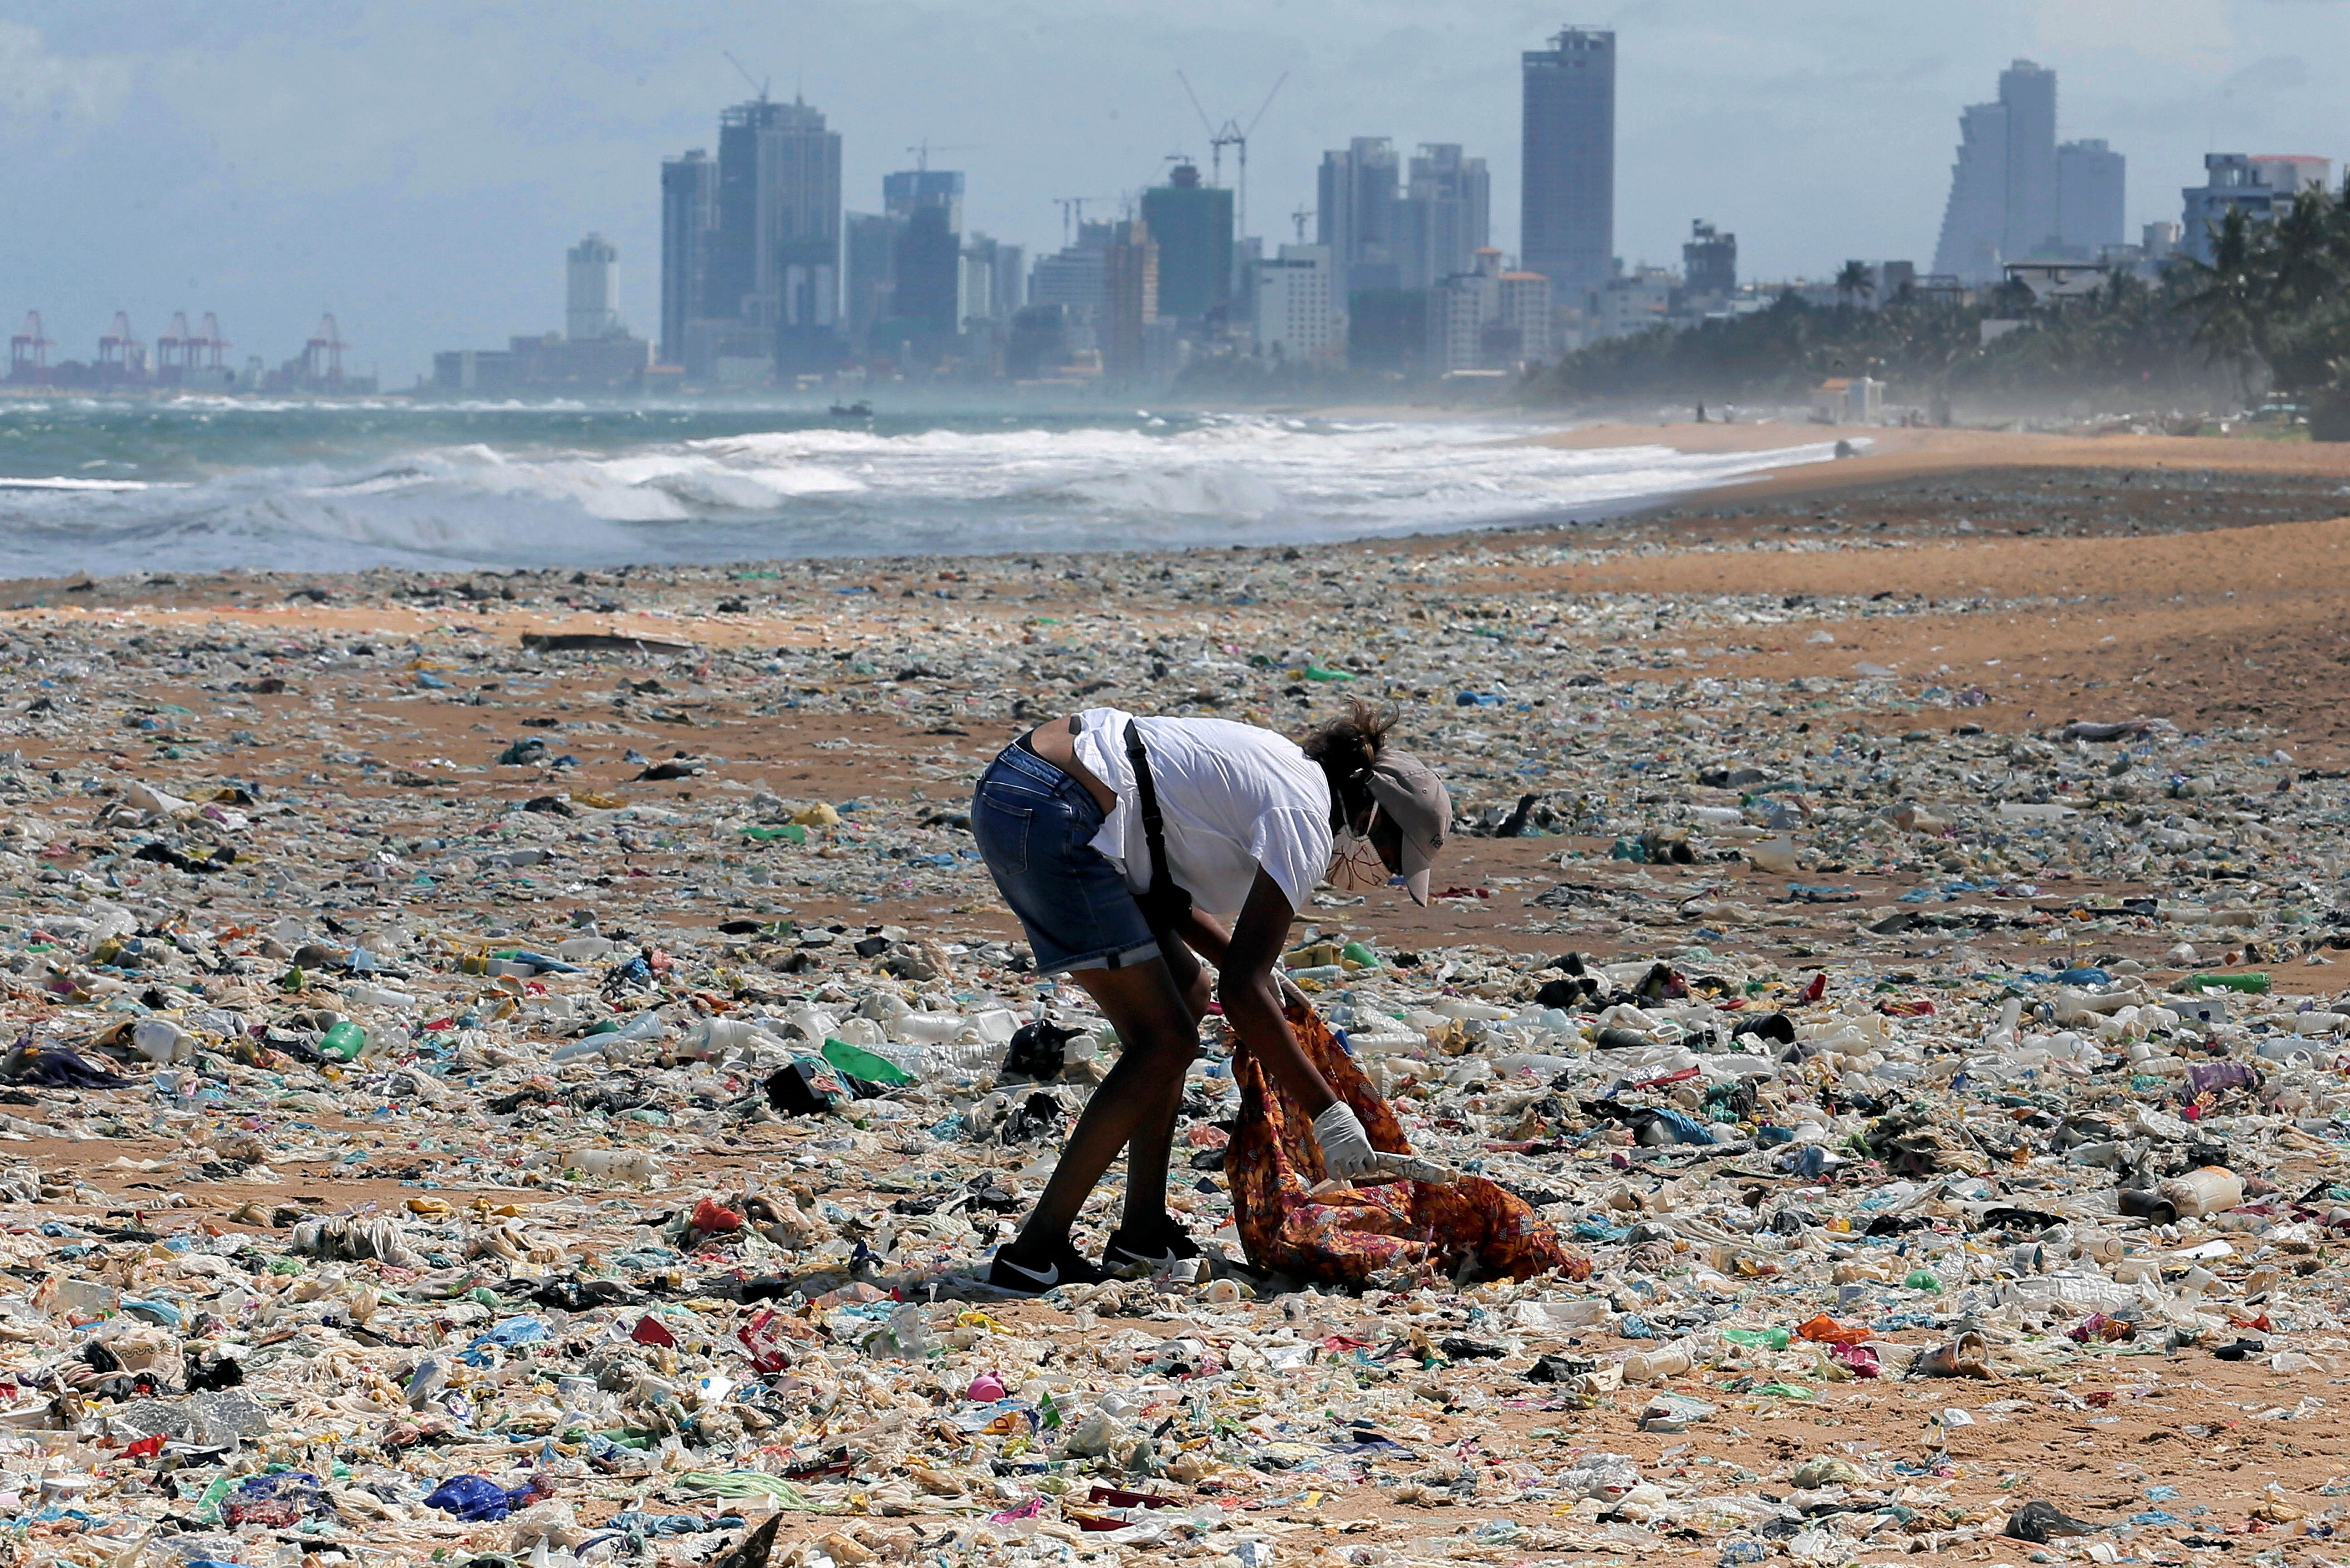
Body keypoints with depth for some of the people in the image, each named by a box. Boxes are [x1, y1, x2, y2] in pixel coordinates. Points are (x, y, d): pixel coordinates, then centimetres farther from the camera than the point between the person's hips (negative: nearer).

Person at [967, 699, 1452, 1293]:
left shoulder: (1290, 770, 20)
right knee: (1164, 1042, -6)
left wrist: (1248, 963, 14)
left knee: (1186, 994, 17)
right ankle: (1035, 1254, -7)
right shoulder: (1307, 823, -8)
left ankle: (1143, 1233, 18)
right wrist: (1328, 1111, -10)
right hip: (1051, 819, -10)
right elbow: (1241, 993, -14)